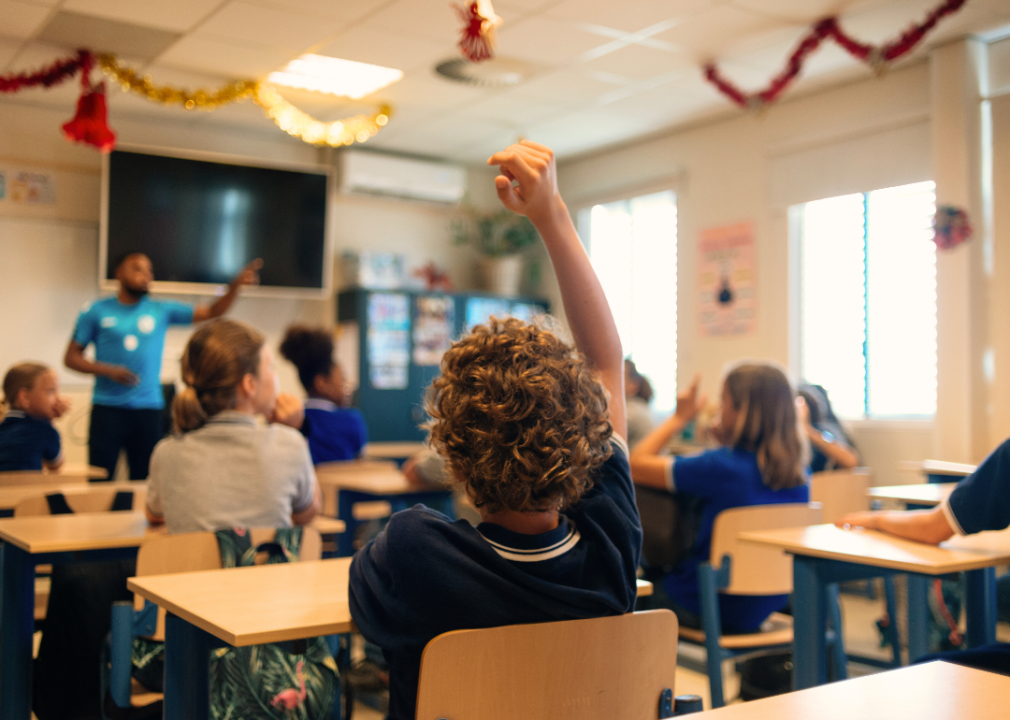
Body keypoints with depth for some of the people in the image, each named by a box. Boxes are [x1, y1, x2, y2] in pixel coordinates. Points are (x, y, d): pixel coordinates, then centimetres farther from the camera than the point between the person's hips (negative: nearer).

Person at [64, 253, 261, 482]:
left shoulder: (162, 310, 8)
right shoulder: (96, 311, 4)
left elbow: (212, 312, 4)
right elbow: (71, 357, 4)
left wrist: (236, 285, -12)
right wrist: (108, 370, -12)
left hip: (149, 409, 2)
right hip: (107, 409, -2)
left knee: (145, 481, 6)